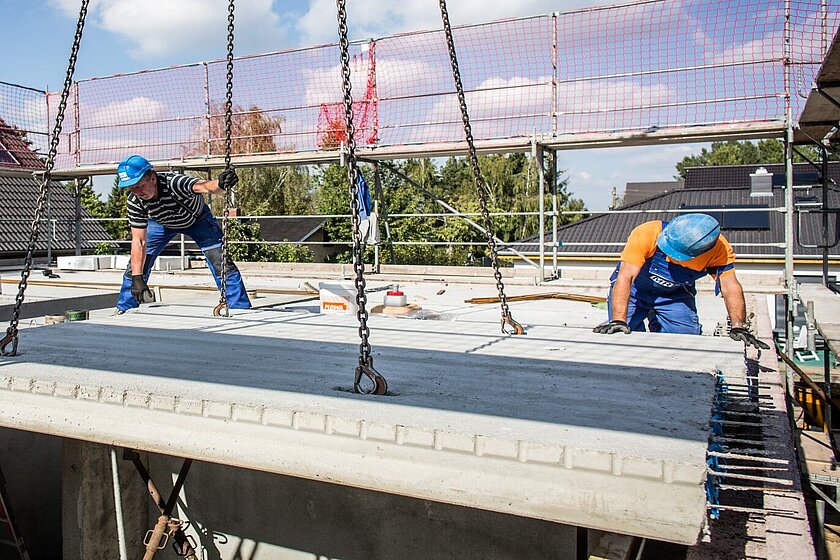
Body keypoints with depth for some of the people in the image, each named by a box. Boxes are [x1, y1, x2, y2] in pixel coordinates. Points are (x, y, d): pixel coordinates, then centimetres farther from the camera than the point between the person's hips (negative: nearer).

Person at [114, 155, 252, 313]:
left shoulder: (174, 182, -42)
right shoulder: (133, 202, -29)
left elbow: (203, 187, -63)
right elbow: (139, 241, -26)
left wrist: (220, 184, -87)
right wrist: (137, 278, -32)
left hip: (197, 219, -3)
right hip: (161, 223, 3)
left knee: (222, 264, -17)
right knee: (136, 265, 1)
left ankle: (241, 309, -7)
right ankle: (124, 309, 23)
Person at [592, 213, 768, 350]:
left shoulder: (719, 249, -27)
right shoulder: (646, 233, -36)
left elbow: (730, 287, -28)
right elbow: (625, 277, -39)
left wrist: (739, 327, -41)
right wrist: (618, 321, -48)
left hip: (675, 295, 2)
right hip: (634, 290, -2)